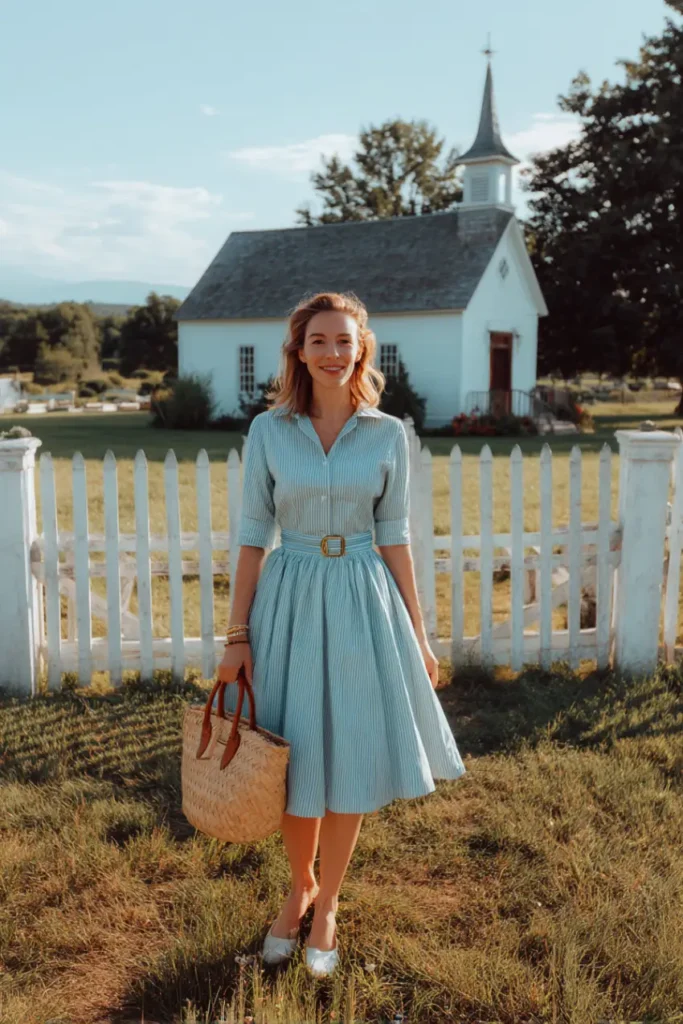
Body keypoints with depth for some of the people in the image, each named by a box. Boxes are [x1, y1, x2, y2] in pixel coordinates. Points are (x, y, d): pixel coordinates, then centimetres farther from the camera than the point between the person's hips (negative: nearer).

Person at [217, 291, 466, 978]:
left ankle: (327, 903, 30)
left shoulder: (388, 434, 0)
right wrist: (238, 635, -4)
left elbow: (394, 537, 4)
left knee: (350, 760, 8)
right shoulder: (268, 431, -2)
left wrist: (417, 635, 3)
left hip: (362, 602, 1)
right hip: (289, 601, 0)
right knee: (296, 759, 9)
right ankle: (300, 887, 36)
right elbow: (253, 537, -1)